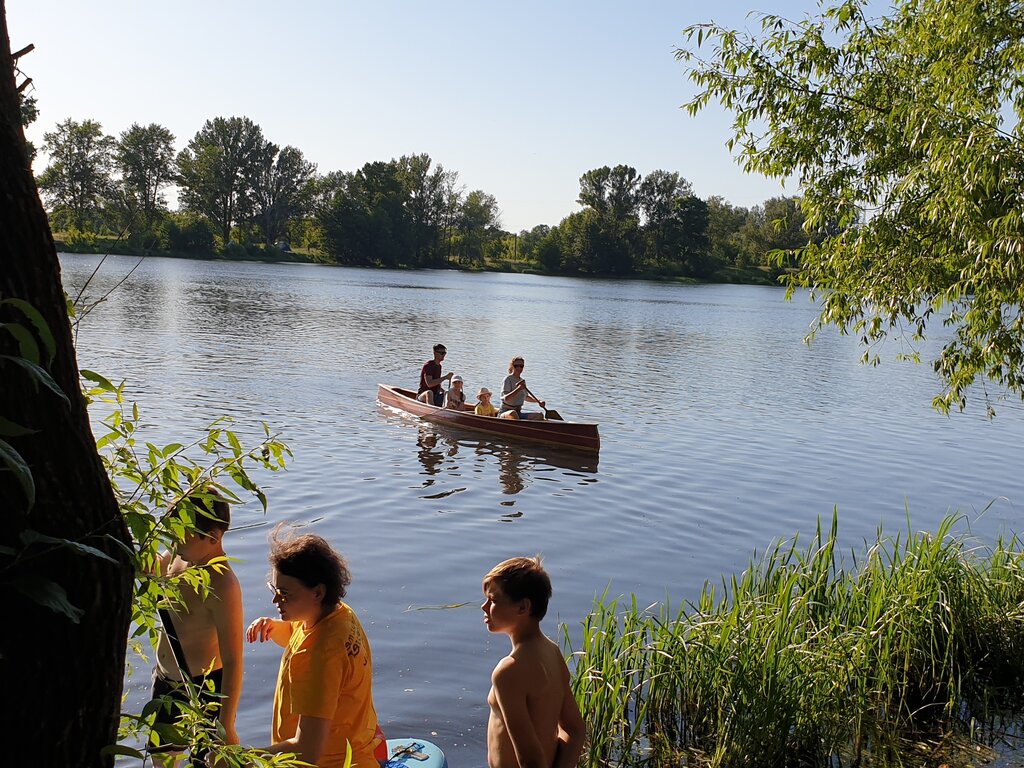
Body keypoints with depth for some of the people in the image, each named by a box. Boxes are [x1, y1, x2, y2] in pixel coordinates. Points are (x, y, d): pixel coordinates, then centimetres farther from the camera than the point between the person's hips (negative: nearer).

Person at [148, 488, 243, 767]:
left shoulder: (222, 586, -32)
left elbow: (233, 662, -30)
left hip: (204, 689, -9)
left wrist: (226, 727, -27)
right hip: (165, 681, 9)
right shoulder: (178, 556, -7)